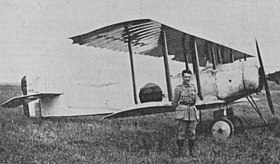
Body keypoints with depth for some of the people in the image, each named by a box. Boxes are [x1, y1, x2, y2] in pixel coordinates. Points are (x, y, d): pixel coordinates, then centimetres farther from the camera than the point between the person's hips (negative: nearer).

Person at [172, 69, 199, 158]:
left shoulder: (193, 87, 11)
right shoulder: (178, 88, -2)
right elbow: (175, 102, 3)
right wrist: (177, 111, 8)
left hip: (192, 111, 4)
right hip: (182, 112, -4)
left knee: (192, 132, 6)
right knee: (182, 132, -3)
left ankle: (192, 151, 15)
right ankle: (180, 151, 4)